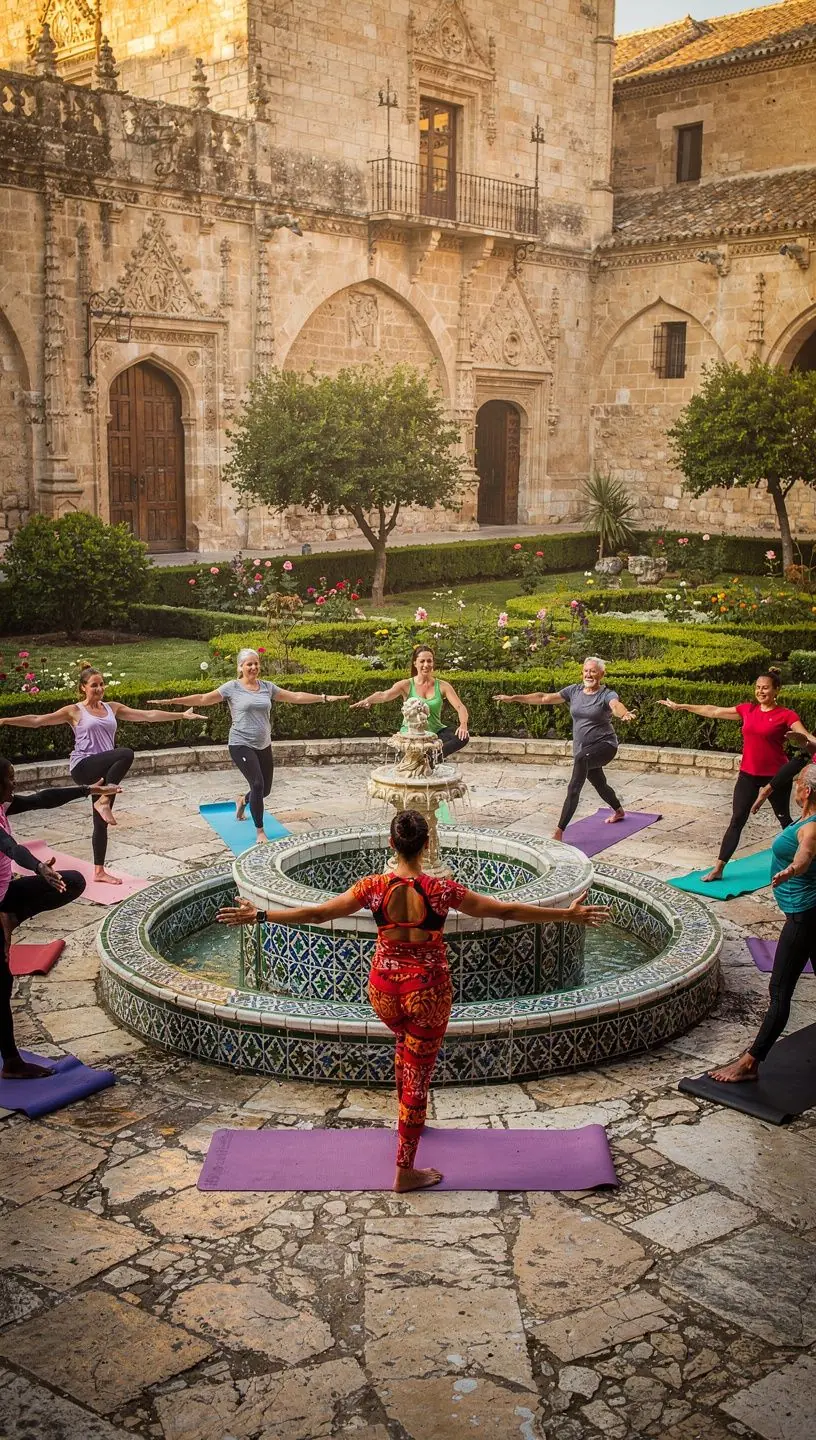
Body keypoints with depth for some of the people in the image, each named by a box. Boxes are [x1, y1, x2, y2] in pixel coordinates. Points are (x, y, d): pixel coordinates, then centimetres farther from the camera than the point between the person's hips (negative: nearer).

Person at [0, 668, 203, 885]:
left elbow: (148, 715, 14)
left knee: (101, 822, 9)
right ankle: (103, 801, -21)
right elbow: (37, 721, -6)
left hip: (103, 769, 6)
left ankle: (99, 871, 20)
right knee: (126, 754, -30)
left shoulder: (112, 707, 13)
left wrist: (181, 715, 11)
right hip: (83, 767, -6)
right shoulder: (74, 711, 0)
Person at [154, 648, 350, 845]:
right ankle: (260, 832, -2)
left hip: (264, 746, 5)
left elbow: (296, 696, 10)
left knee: (265, 789, 11)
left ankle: (242, 800, 48)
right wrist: (172, 701, -15)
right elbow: (204, 699, -7)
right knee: (258, 784, -18)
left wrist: (325, 698, 7)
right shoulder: (232, 687, -5)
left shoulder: (267, 687, 6)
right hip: (241, 745, -5)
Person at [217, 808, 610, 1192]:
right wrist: (568, 915, -7)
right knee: (418, 1075, 9)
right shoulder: (441, 891, -19)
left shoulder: (374, 887, -14)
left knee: (405, 1043, 34)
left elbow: (315, 914, -10)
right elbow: (506, 911, -15)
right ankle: (405, 1172, 17)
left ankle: (408, 1116, 54)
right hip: (427, 991, -3)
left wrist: (258, 916, 1)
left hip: (383, 987, 3)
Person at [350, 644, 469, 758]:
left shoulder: (442, 686, 3)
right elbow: (384, 695, -20)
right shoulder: (406, 685, -2)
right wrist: (368, 700, -43)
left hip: (435, 732, 3)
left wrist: (463, 724, -28)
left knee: (463, 736, -25)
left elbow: (460, 707, -5)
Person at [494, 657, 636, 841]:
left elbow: (616, 705, -34)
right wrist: (514, 698, -3)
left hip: (605, 745, -7)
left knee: (581, 757, -37)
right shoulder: (574, 691, 4)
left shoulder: (607, 694, -11)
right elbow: (545, 698, 3)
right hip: (582, 748, 7)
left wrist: (624, 713, -58)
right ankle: (619, 811, 63)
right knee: (600, 785, 24)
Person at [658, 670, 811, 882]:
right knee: (737, 820, 3)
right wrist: (681, 706, 12)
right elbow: (714, 711, 9)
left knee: (784, 819, 14)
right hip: (748, 774, 4)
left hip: (776, 776, -3)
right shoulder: (747, 709, 2)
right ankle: (718, 869, 3)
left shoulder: (786, 715, -11)